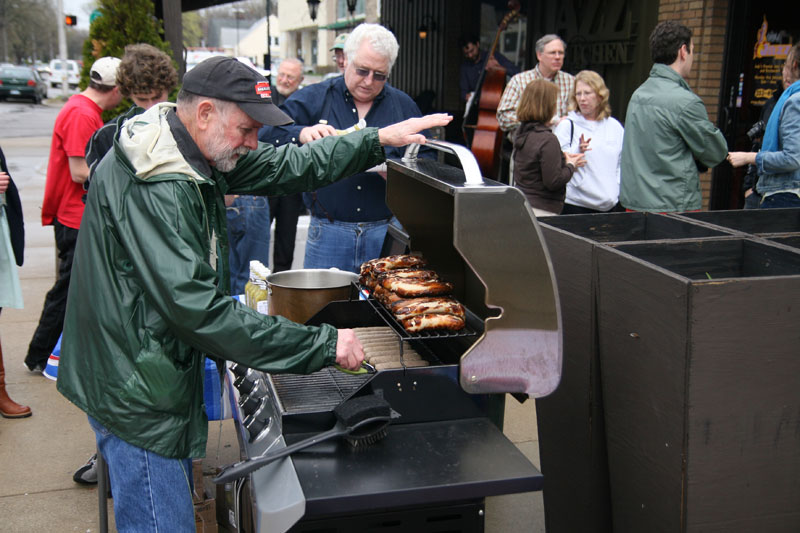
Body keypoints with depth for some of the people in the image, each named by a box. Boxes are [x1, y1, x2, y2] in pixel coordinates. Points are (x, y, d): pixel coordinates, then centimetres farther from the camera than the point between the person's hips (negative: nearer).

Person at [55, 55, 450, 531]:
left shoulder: (200, 153, 3)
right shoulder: (151, 189, -28)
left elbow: (285, 166, 12)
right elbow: (197, 309, -32)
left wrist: (379, 140, 7)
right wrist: (323, 344, -29)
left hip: (169, 371, 10)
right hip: (136, 392, -10)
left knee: (178, 495, 22)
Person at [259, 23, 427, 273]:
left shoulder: (403, 105, 10)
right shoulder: (313, 99, 4)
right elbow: (265, 136, -4)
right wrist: (301, 134, -23)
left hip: (387, 232, 1)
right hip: (328, 232, -1)